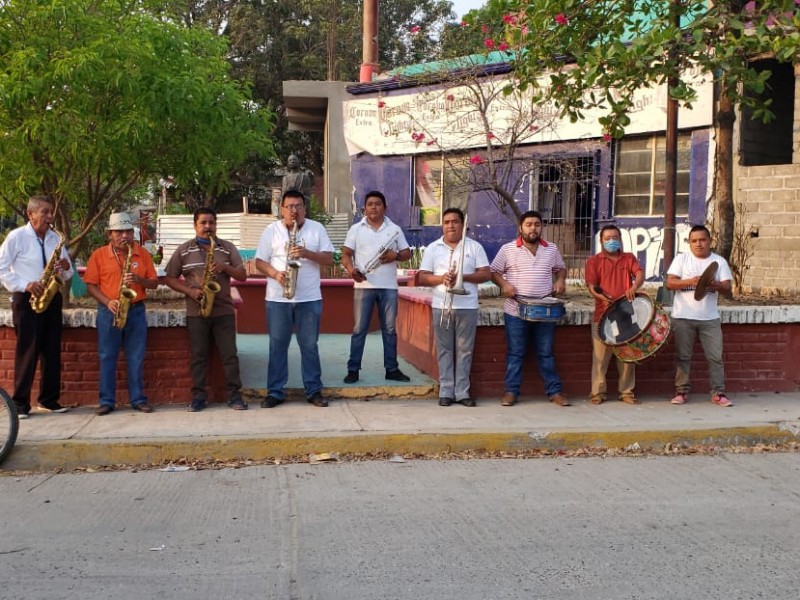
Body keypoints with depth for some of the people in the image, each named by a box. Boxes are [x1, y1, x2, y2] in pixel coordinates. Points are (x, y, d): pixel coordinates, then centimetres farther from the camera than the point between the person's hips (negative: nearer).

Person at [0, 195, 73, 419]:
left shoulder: (56, 238, 10)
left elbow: (67, 275, 16)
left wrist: (66, 268, -7)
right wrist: (25, 285, -16)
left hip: (52, 298, 5)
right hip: (26, 299, -5)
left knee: (52, 350, 6)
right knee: (27, 351, -4)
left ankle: (49, 400, 15)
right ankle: (20, 403, 3)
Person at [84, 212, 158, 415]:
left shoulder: (143, 254, 6)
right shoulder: (99, 255, 2)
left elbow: (154, 283, 7)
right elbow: (91, 285, 1)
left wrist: (139, 280, -14)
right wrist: (107, 302, -14)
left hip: (136, 311, 1)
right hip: (109, 312, -1)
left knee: (136, 357, 4)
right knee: (107, 357, 3)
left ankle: (138, 399, 11)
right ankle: (107, 400, 10)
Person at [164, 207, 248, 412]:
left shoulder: (228, 248, 6)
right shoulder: (183, 250, 4)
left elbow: (242, 276, 4)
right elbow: (170, 278, 5)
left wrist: (225, 267, -15)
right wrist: (190, 291, -11)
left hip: (224, 311, 0)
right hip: (196, 312, 0)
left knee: (229, 354, 0)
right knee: (198, 355, 4)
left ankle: (234, 395, 7)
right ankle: (198, 396, 10)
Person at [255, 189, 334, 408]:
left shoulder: (317, 228, 4)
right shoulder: (271, 231, 4)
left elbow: (329, 259, 0)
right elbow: (259, 261, 2)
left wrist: (307, 253, -16)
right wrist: (275, 274, -16)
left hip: (310, 298, 0)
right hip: (277, 298, 0)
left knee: (310, 345, 5)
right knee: (277, 345, 4)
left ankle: (314, 390, 13)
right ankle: (275, 392, 10)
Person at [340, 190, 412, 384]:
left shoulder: (395, 229, 9)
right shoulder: (356, 229, 5)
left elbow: (407, 253, 11)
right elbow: (345, 254, 2)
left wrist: (396, 255, -11)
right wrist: (351, 269, -18)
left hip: (389, 287, 2)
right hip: (363, 286, -1)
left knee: (389, 329, 7)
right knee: (359, 329, 0)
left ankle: (392, 369, 13)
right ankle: (353, 369, 5)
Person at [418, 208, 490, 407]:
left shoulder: (475, 247, 5)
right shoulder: (432, 248, 7)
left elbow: (485, 274, 0)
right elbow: (422, 278, 3)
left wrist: (462, 277, -14)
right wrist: (441, 278, -15)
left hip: (467, 306, 0)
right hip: (441, 306, 1)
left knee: (464, 350, 2)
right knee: (444, 350, 4)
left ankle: (462, 391, 8)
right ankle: (446, 391, 8)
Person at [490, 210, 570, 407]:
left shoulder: (552, 249, 8)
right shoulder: (508, 249, -1)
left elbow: (561, 268, 21)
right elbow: (494, 271, 4)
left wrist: (560, 280, 1)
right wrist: (504, 284, -14)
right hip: (516, 311, -2)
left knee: (546, 353, 8)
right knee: (515, 353, 5)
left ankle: (554, 391, 14)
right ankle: (511, 391, 12)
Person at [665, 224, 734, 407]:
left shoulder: (719, 261, 5)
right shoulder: (681, 258, 2)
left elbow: (727, 288, -1)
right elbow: (669, 283, -6)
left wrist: (715, 285, -23)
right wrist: (690, 281, -21)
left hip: (710, 318, 1)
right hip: (683, 317, -1)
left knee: (715, 356, 1)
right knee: (683, 356, 6)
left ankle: (718, 393, 8)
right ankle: (682, 391, 14)